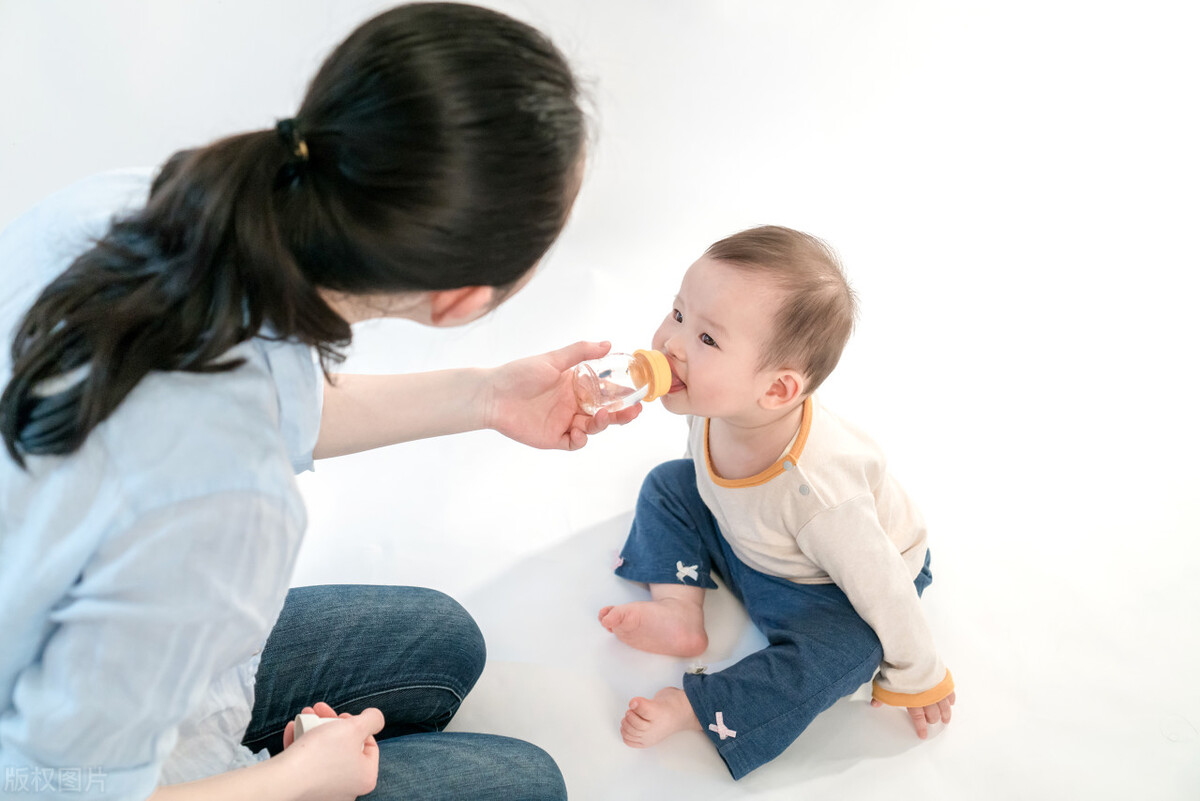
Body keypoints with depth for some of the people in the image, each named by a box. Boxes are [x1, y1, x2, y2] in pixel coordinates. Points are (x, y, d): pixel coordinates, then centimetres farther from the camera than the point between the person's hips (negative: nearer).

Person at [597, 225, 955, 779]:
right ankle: (679, 610, -2)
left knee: (838, 655, -31)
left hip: (825, 587, -6)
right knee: (669, 484, 1)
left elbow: (881, 587, -31)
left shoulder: (818, 493, -46)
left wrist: (917, 679, -14)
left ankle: (690, 708, -20)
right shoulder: (716, 405, -26)